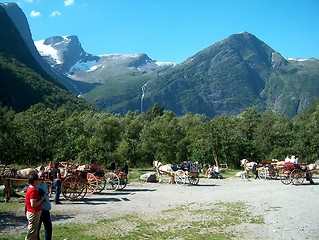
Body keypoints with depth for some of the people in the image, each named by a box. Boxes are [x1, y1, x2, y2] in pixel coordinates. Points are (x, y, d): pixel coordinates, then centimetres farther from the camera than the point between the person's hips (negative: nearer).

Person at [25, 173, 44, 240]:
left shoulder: (30, 188, 8)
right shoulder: (33, 191, -23)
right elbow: (33, 204, -28)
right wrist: (41, 199, -17)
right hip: (34, 213, -10)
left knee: (35, 230, 19)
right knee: (32, 232, -1)